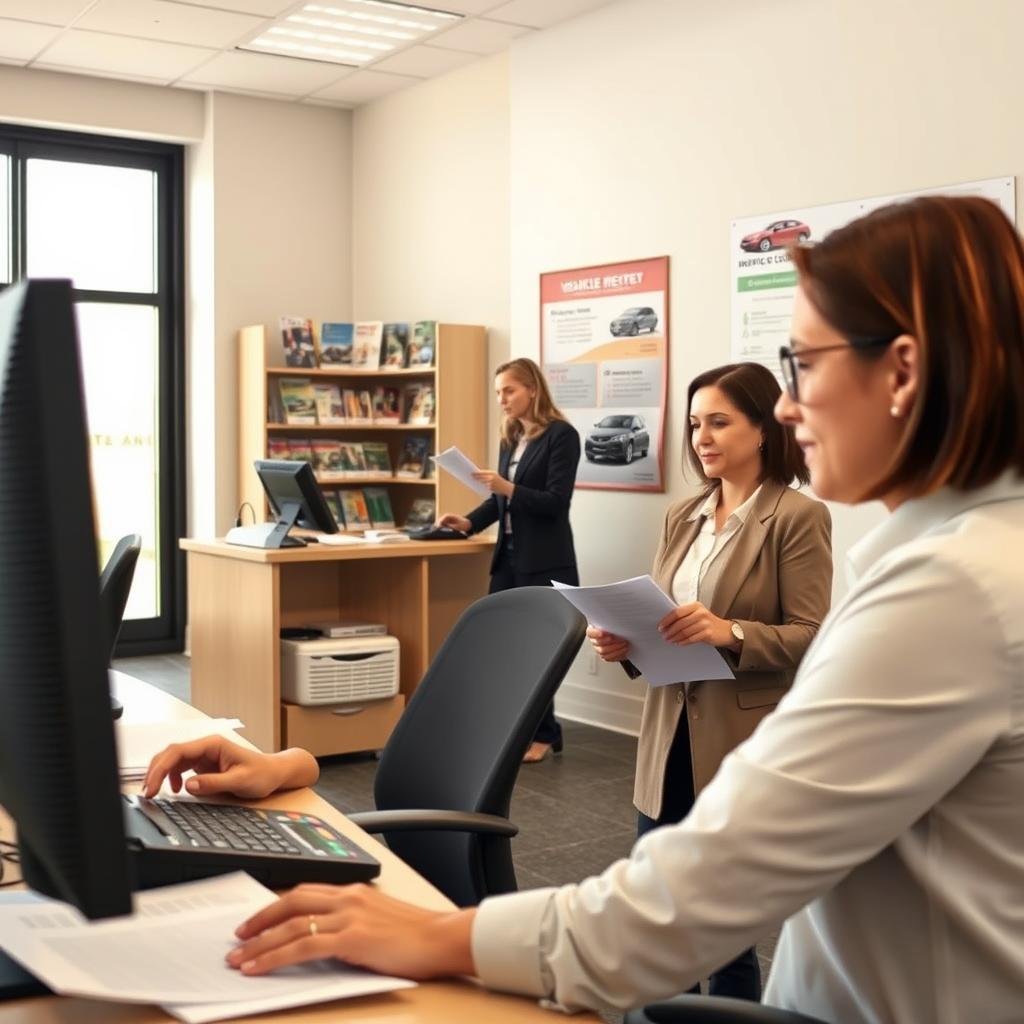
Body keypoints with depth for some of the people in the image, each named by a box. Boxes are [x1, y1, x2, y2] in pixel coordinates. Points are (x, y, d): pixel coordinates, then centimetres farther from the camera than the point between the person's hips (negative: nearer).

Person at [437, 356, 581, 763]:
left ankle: (544, 734, 14)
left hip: (544, 562, -7)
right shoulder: (510, 438, 13)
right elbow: (500, 499, 15)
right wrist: (469, 522, -1)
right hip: (509, 556, 7)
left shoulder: (561, 435, -9)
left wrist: (508, 488, -26)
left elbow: (557, 502, -16)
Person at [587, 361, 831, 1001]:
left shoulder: (798, 517, -9)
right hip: (670, 740, 6)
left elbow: (814, 641, -13)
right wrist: (627, 643, -6)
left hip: (745, 751, -6)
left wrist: (731, 633, -28)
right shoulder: (683, 517, 12)